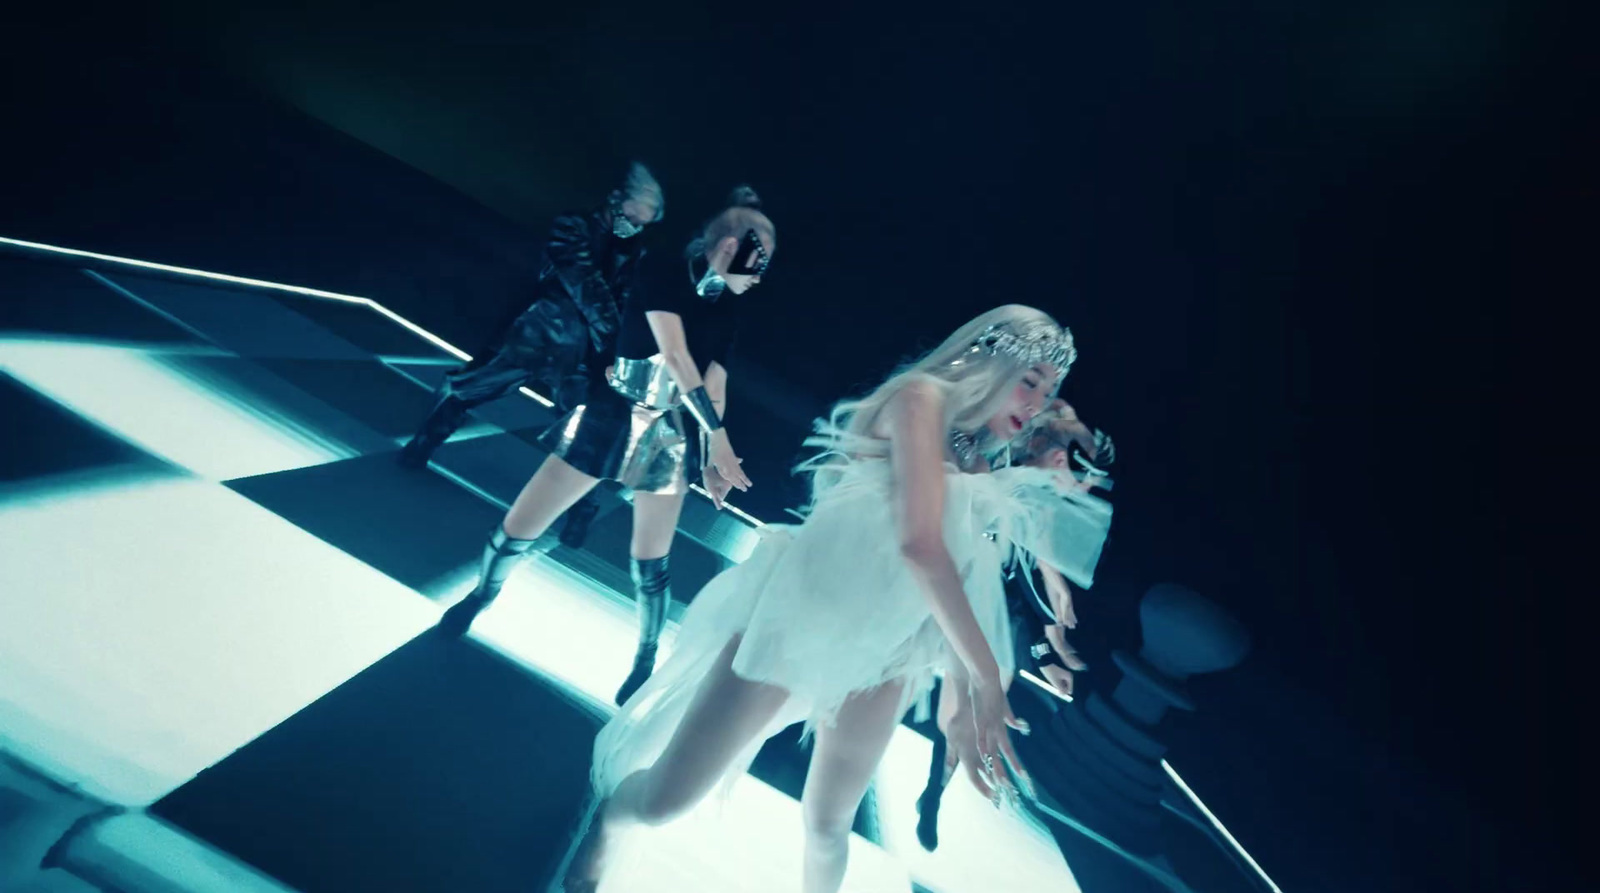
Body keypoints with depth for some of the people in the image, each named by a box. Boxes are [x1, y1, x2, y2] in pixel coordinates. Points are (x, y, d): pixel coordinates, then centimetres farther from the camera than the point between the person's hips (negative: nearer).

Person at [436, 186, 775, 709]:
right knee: (521, 529, 1)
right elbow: (676, 357, -23)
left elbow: (714, 384, 4)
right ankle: (482, 594, 33)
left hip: (668, 435, 4)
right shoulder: (664, 273, -14)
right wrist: (720, 438, -24)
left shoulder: (727, 309, 3)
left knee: (651, 564, 6)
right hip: (609, 416, -4)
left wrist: (711, 457, -4)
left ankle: (645, 663, 28)